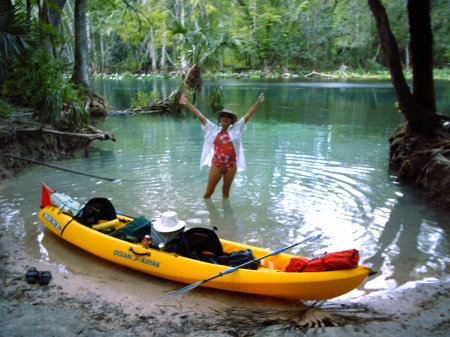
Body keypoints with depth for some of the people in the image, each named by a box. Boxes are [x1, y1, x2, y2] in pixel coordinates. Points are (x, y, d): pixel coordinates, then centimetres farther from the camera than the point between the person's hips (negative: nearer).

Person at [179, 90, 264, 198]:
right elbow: (200, 116, 3)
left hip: (231, 166, 1)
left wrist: (258, 103, 5)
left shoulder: (235, 129, 4)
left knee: (226, 192, 13)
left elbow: (247, 116, 6)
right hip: (216, 165, 0)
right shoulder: (213, 129, 4)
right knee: (208, 192, 3)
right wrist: (187, 103, 2)